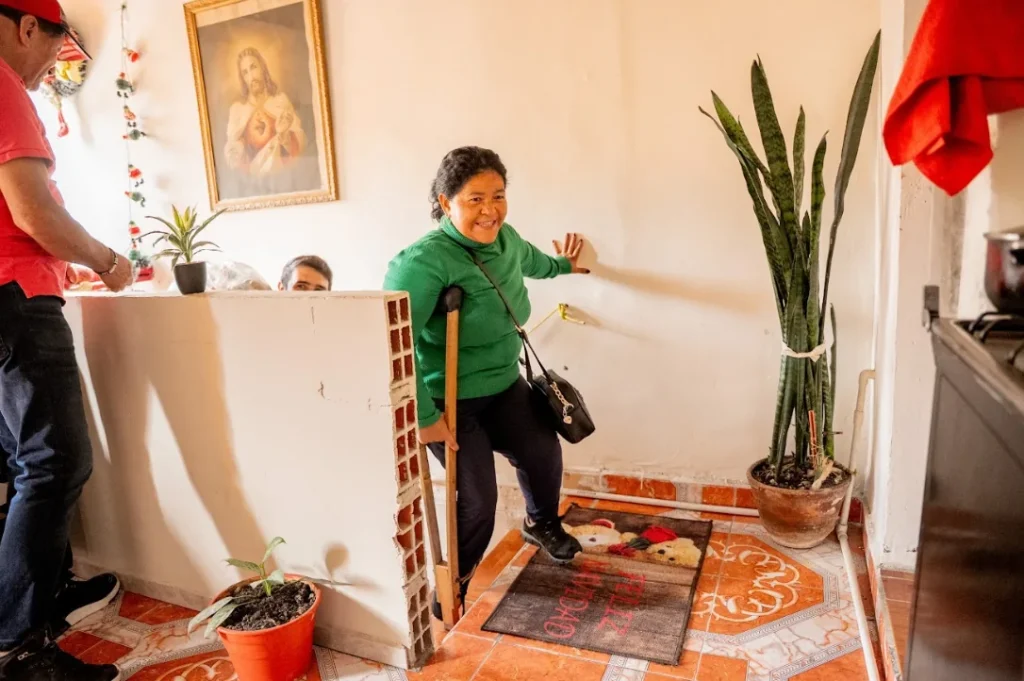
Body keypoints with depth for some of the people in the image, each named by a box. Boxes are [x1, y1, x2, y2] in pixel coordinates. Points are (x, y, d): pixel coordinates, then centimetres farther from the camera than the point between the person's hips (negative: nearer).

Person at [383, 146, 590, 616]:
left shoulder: (505, 238, -4)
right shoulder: (424, 261, -30)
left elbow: (527, 260, 22)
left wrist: (561, 265, 40)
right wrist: (424, 416, -33)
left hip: (504, 386, 7)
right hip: (450, 401, -7)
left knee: (544, 452, 8)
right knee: (478, 496, -5)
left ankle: (541, 524, 42)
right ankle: (454, 577, 26)